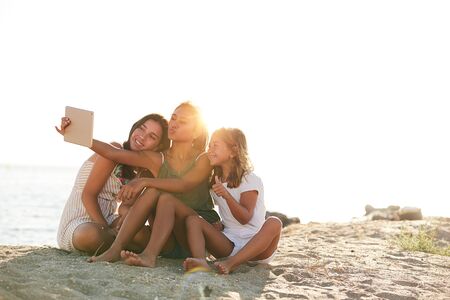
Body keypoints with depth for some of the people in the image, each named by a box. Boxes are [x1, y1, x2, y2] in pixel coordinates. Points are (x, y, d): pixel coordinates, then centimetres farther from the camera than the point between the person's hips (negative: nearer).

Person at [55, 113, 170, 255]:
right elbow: (88, 195, -15)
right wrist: (105, 228, -25)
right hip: (78, 221, -5)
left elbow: (125, 206, 0)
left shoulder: (143, 171, 8)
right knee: (90, 235, -41)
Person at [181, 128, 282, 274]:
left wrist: (226, 195, -30)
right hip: (229, 244, 4)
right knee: (192, 219, -14)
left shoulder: (251, 180, -4)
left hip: (255, 245, -4)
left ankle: (231, 264, -49)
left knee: (274, 223, -34)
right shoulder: (214, 182, 14)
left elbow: (245, 218, -16)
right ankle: (201, 262, -45)